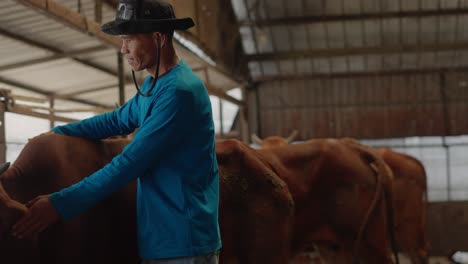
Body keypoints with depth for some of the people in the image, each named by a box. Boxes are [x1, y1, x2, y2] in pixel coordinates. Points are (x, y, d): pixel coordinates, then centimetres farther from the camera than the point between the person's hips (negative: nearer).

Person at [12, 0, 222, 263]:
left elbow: (129, 163, -22)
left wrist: (61, 204, -19)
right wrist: (56, 133, 17)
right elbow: (117, 121, 26)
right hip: (158, 238, 9)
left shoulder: (180, 90, -20)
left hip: (183, 243, -9)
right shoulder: (153, 84, 11)